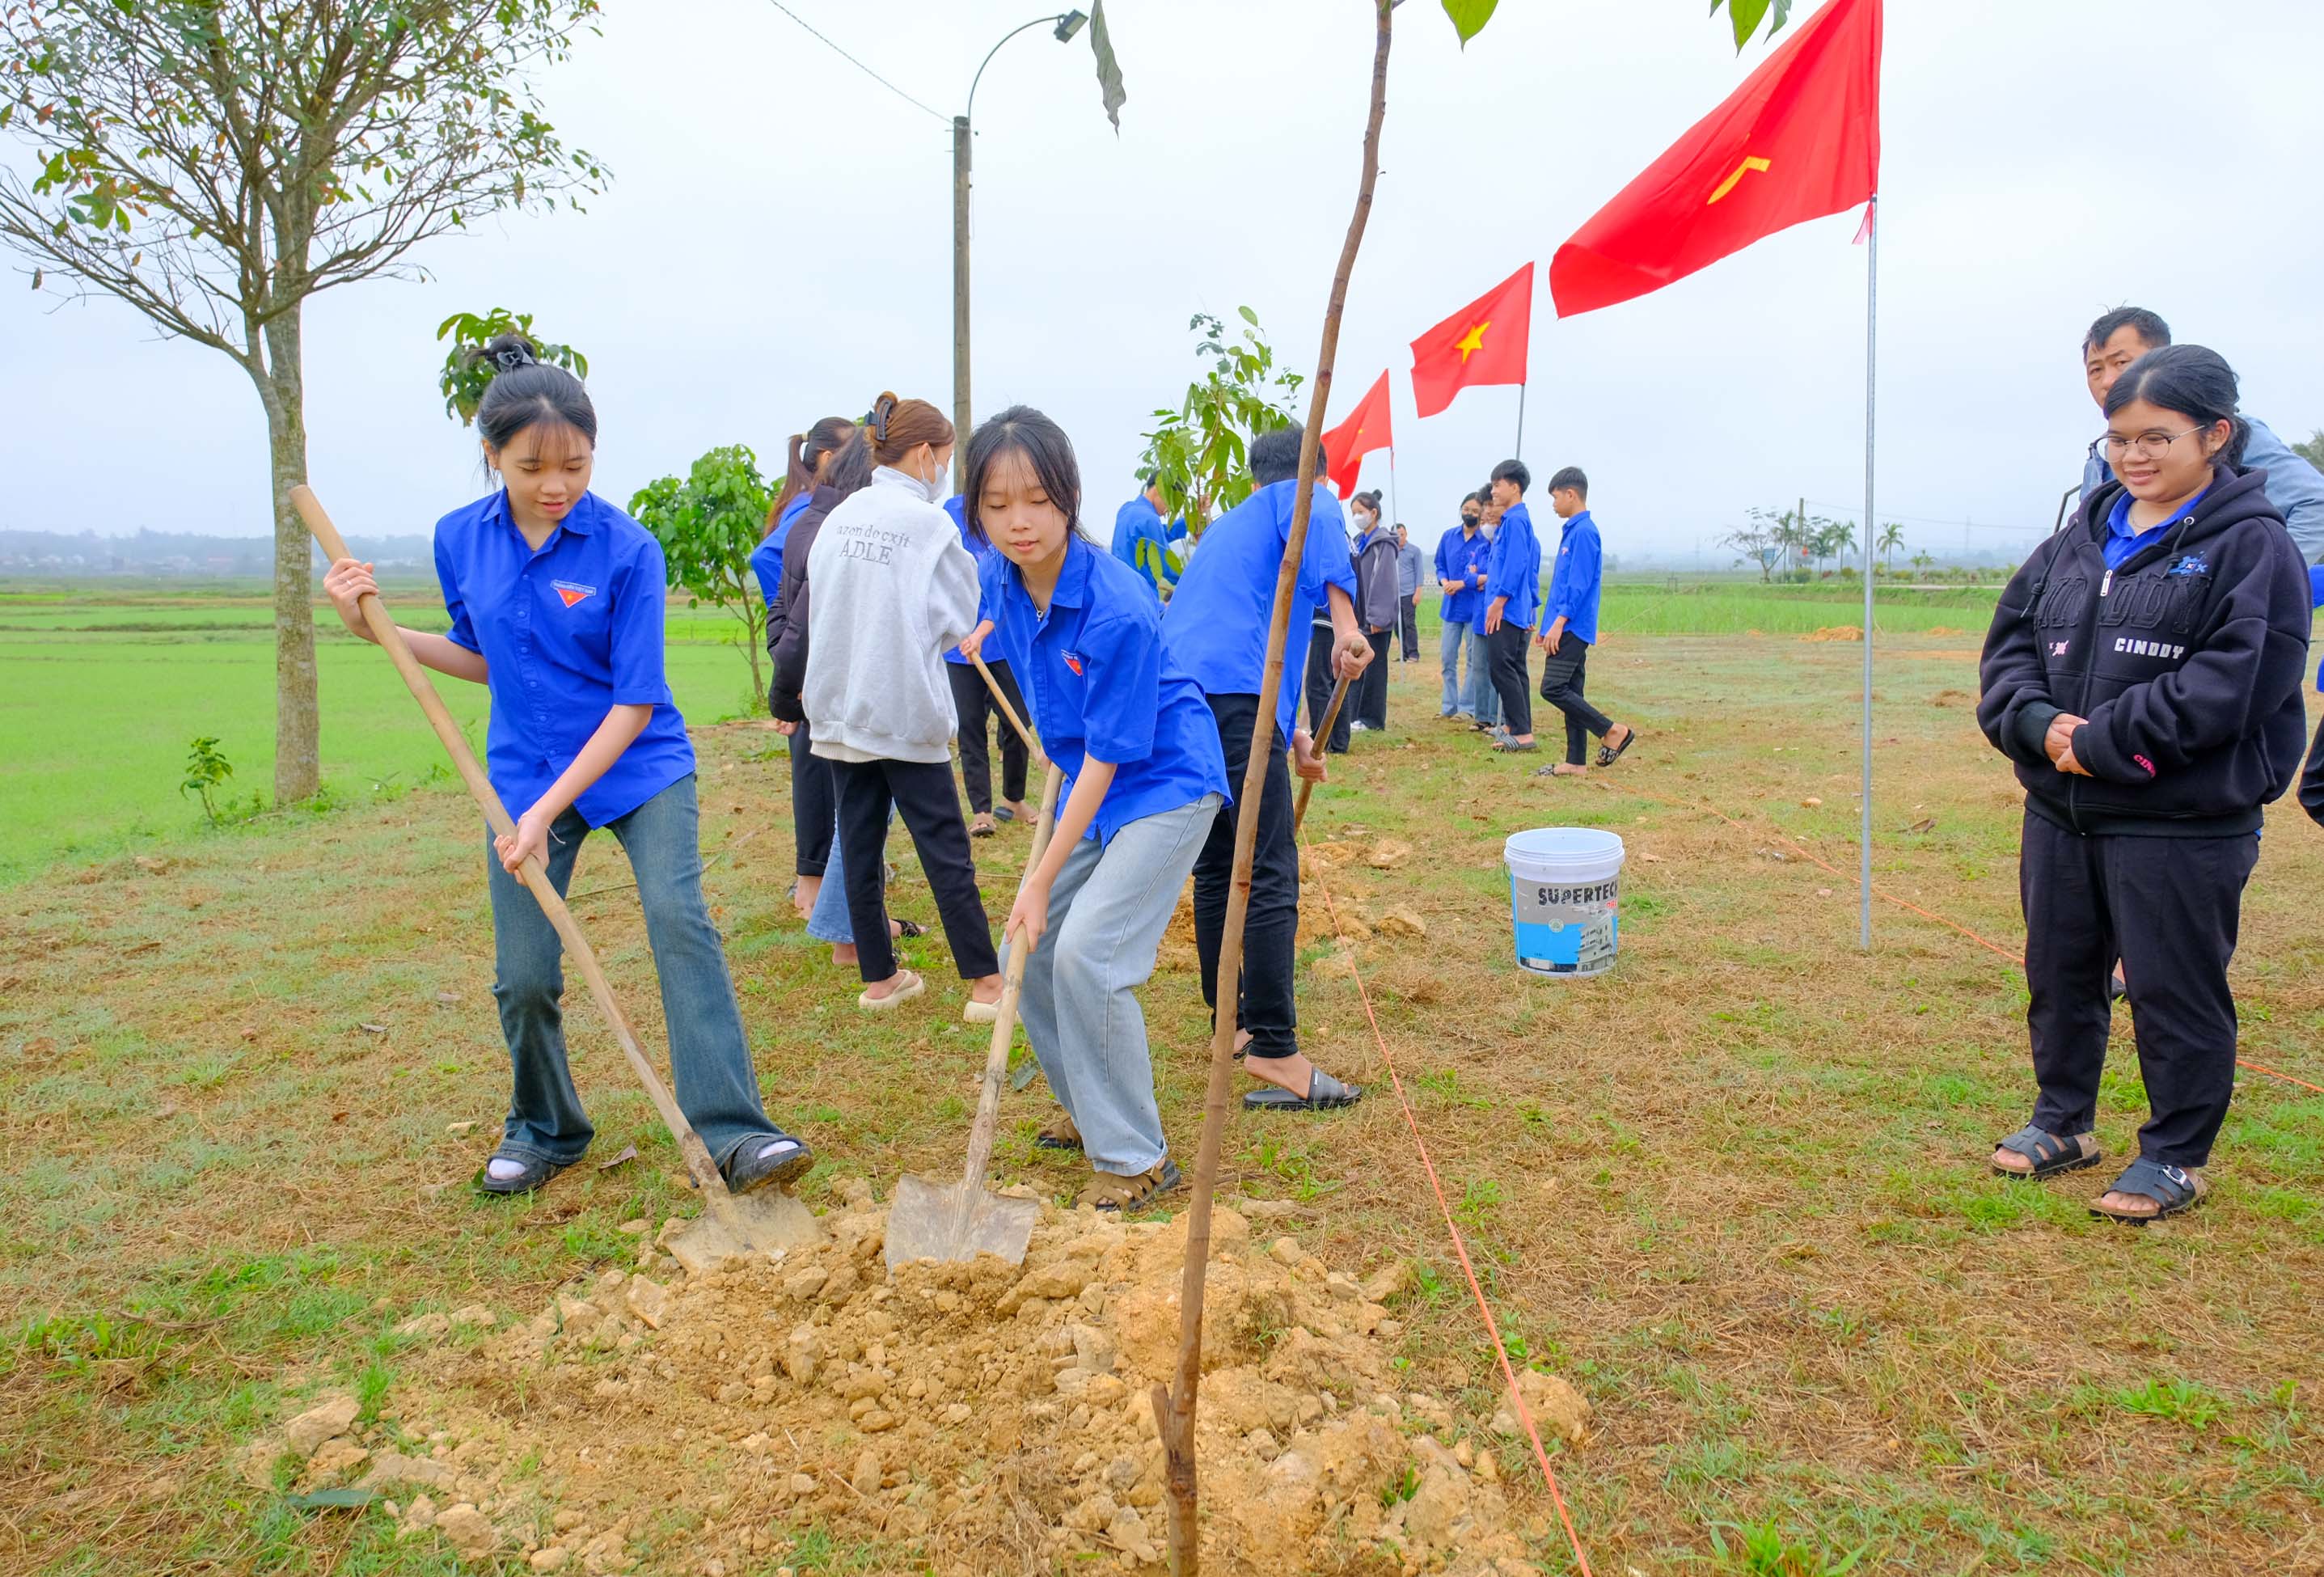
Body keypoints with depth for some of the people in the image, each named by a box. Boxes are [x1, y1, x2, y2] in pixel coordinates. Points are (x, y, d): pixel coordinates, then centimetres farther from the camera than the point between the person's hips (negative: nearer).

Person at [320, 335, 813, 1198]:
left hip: (639, 767, -3)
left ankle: (732, 1132, -18)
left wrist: (548, 811, -19)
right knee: (523, 975, 5)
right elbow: (484, 661, 13)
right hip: (524, 772, 4)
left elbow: (635, 703, -16)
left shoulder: (627, 549, -16)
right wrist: (378, 628, -2)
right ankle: (544, 1132, 29)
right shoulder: (461, 538, -2)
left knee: (679, 920, -21)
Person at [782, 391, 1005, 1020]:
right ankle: (985, 984, 4)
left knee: (859, 846, 10)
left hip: (840, 705, 6)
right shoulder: (930, 524, -11)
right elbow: (962, 617, -3)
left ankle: (879, 978, 19)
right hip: (906, 712, -6)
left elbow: (817, 607, 11)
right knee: (945, 851, 0)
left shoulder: (838, 516, 6)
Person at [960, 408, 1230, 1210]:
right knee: (1031, 950, 7)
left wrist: (1043, 878, -22)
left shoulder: (1117, 610, -29)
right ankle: (1089, 1108, 28)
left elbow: (1106, 758, -25)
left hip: (1165, 783, -8)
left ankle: (1136, 1157, -2)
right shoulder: (1002, 578, -8)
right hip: (1088, 783, 8)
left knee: (1086, 955, -17)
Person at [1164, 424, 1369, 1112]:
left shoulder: (1226, 525, 36)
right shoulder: (1304, 497, 13)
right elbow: (1319, 531, -14)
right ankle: (1274, 1053, -12)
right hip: (1235, 697, -8)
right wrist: (1345, 622, -28)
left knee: (1215, 869, 18)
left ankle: (1230, 1023, 26)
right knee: (1270, 877, -9)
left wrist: (1288, 735, 44)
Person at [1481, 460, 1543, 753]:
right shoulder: (1518, 520, 17)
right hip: (1519, 609, 10)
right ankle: (1516, 726, 18)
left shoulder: (1515, 521, -13)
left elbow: (1514, 566, -21)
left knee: (1503, 668, -10)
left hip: (1509, 609, -10)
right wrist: (1533, 605, 22)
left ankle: (1522, 732, -11)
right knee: (1514, 668, 13)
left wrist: (1498, 601, -20)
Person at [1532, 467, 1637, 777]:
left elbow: (1579, 585, -19)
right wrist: (1549, 627, 21)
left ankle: (1614, 731, -5)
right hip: (1567, 629, 10)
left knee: (1553, 689, -13)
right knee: (1569, 692, 8)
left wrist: (1559, 623, -21)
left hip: (1572, 628, -10)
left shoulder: (1584, 531, -13)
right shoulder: (1573, 530, 17)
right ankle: (1575, 762, 11)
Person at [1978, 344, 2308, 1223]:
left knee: (2174, 990, 5)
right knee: (2059, 976, 18)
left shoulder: (2253, 547, -8)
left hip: (2182, 826, -6)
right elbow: (2011, 639, 8)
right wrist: (2039, 723, -11)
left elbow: (2235, 680, -18)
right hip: (2059, 812, 6)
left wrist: (2103, 740, -19)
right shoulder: (2080, 540, 11)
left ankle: (2176, 1154, 22)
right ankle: (2064, 1121, 36)